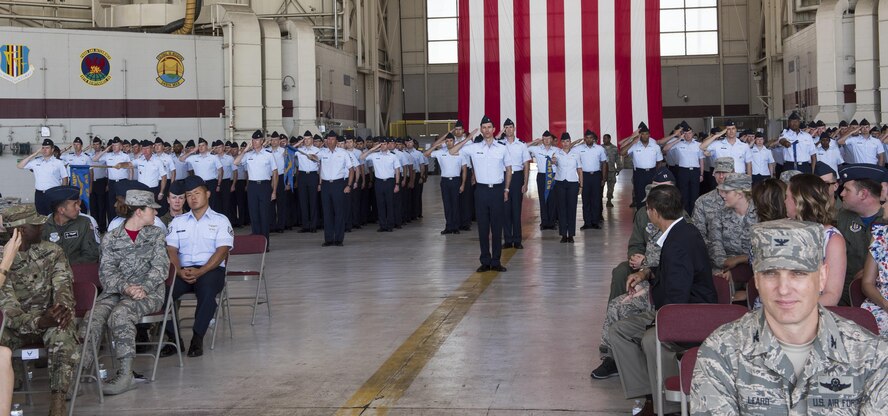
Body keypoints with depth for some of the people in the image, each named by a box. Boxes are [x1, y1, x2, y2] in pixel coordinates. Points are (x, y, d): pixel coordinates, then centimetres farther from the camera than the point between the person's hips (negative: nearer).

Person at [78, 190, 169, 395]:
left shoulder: (156, 234, 15)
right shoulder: (111, 238, 14)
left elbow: (161, 266, 2)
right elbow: (106, 272, 2)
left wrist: (144, 288, -16)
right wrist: (125, 287, -18)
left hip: (149, 292, -2)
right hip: (115, 292, 2)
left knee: (120, 314, -33)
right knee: (93, 317, -28)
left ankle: (125, 375, -33)